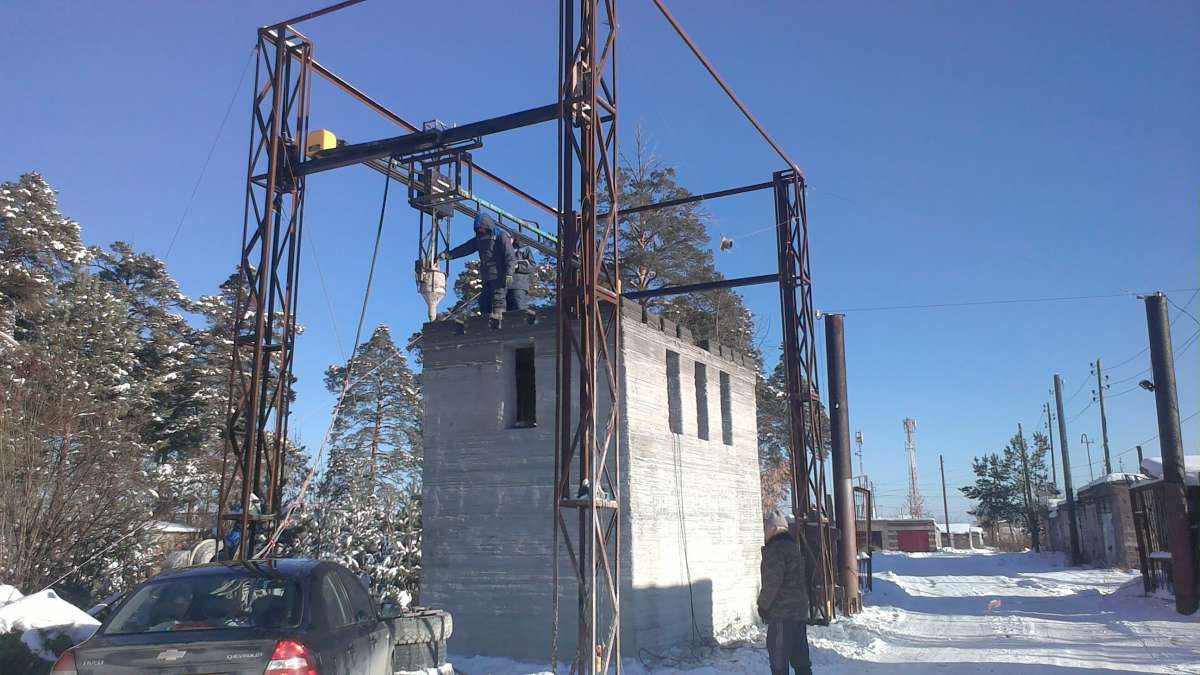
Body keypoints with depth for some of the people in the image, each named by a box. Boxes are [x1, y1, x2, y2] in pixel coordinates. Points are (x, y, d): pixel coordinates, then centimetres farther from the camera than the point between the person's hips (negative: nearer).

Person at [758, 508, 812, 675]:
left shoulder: (775, 549, -12)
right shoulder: (794, 547, 17)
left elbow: (773, 581, -18)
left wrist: (763, 604, -7)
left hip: (781, 613, -9)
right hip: (800, 611, 9)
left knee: (778, 657, -4)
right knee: (800, 658, 13)